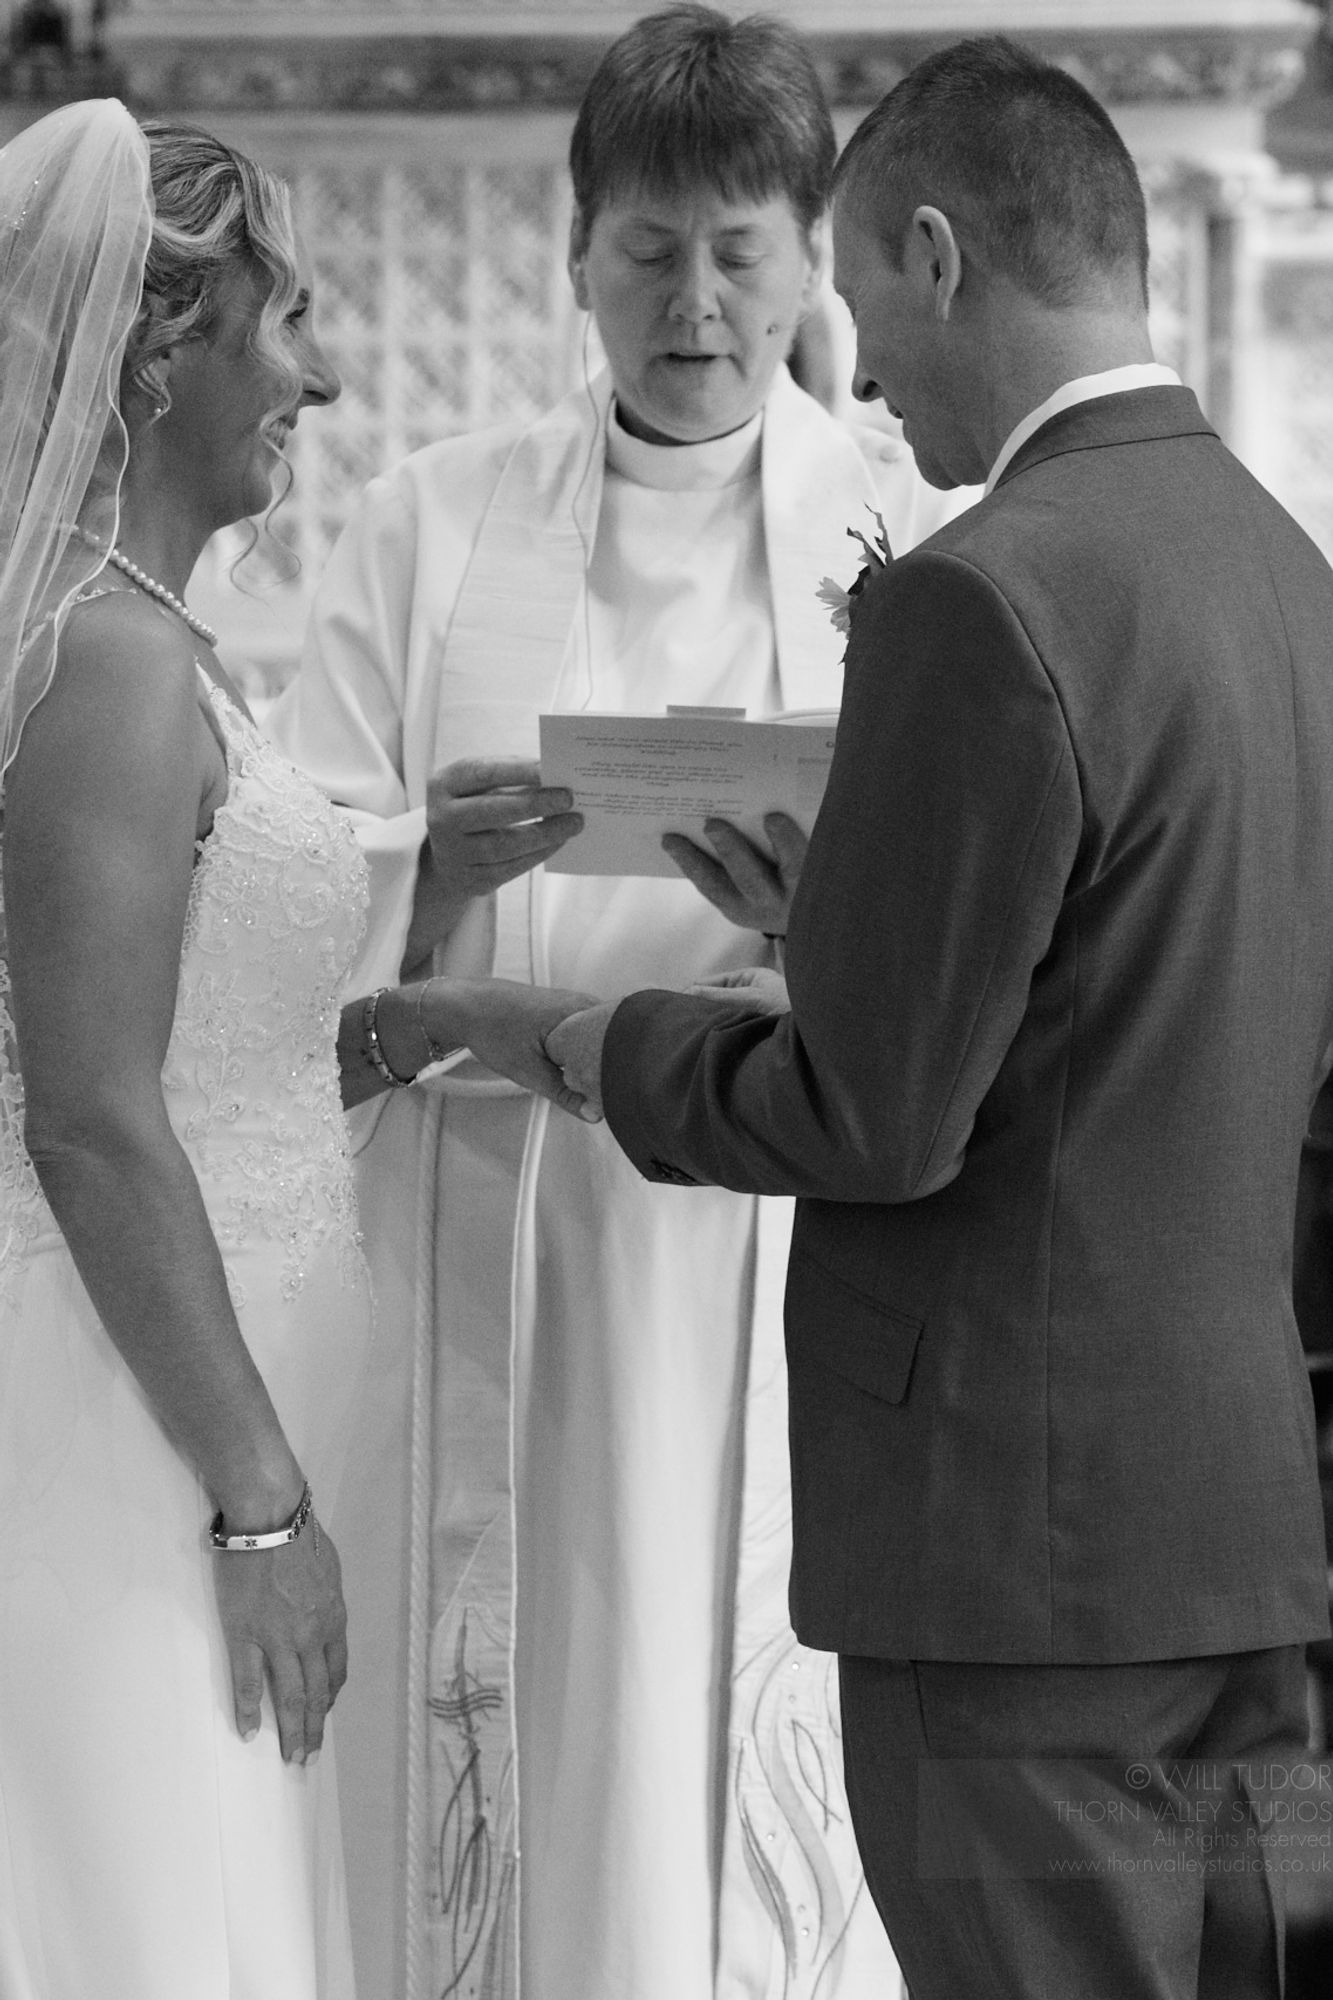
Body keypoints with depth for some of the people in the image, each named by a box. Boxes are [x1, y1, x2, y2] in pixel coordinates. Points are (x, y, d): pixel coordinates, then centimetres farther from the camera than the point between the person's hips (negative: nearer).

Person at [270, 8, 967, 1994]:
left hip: (781, 1268, -1)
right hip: (483, 1268, 1)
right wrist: (444, 866, -16)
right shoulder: (431, 526, 10)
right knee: (497, 1803, 0)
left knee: (753, 1801, -4)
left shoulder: (916, 540, 6)